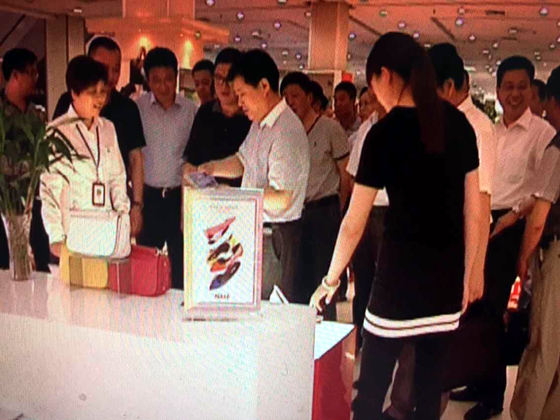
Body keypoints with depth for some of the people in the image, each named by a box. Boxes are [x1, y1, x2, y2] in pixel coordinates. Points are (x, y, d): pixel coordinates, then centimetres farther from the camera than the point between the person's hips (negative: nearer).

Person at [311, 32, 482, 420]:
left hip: (402, 271, -5)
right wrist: (469, 273, 16)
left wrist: (331, 279, 7)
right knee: (430, 376, 17)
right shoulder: (458, 123, 4)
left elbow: (354, 223, -6)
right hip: (449, 274, 6)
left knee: (373, 383, 8)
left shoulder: (386, 132, -10)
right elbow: (473, 211, 7)